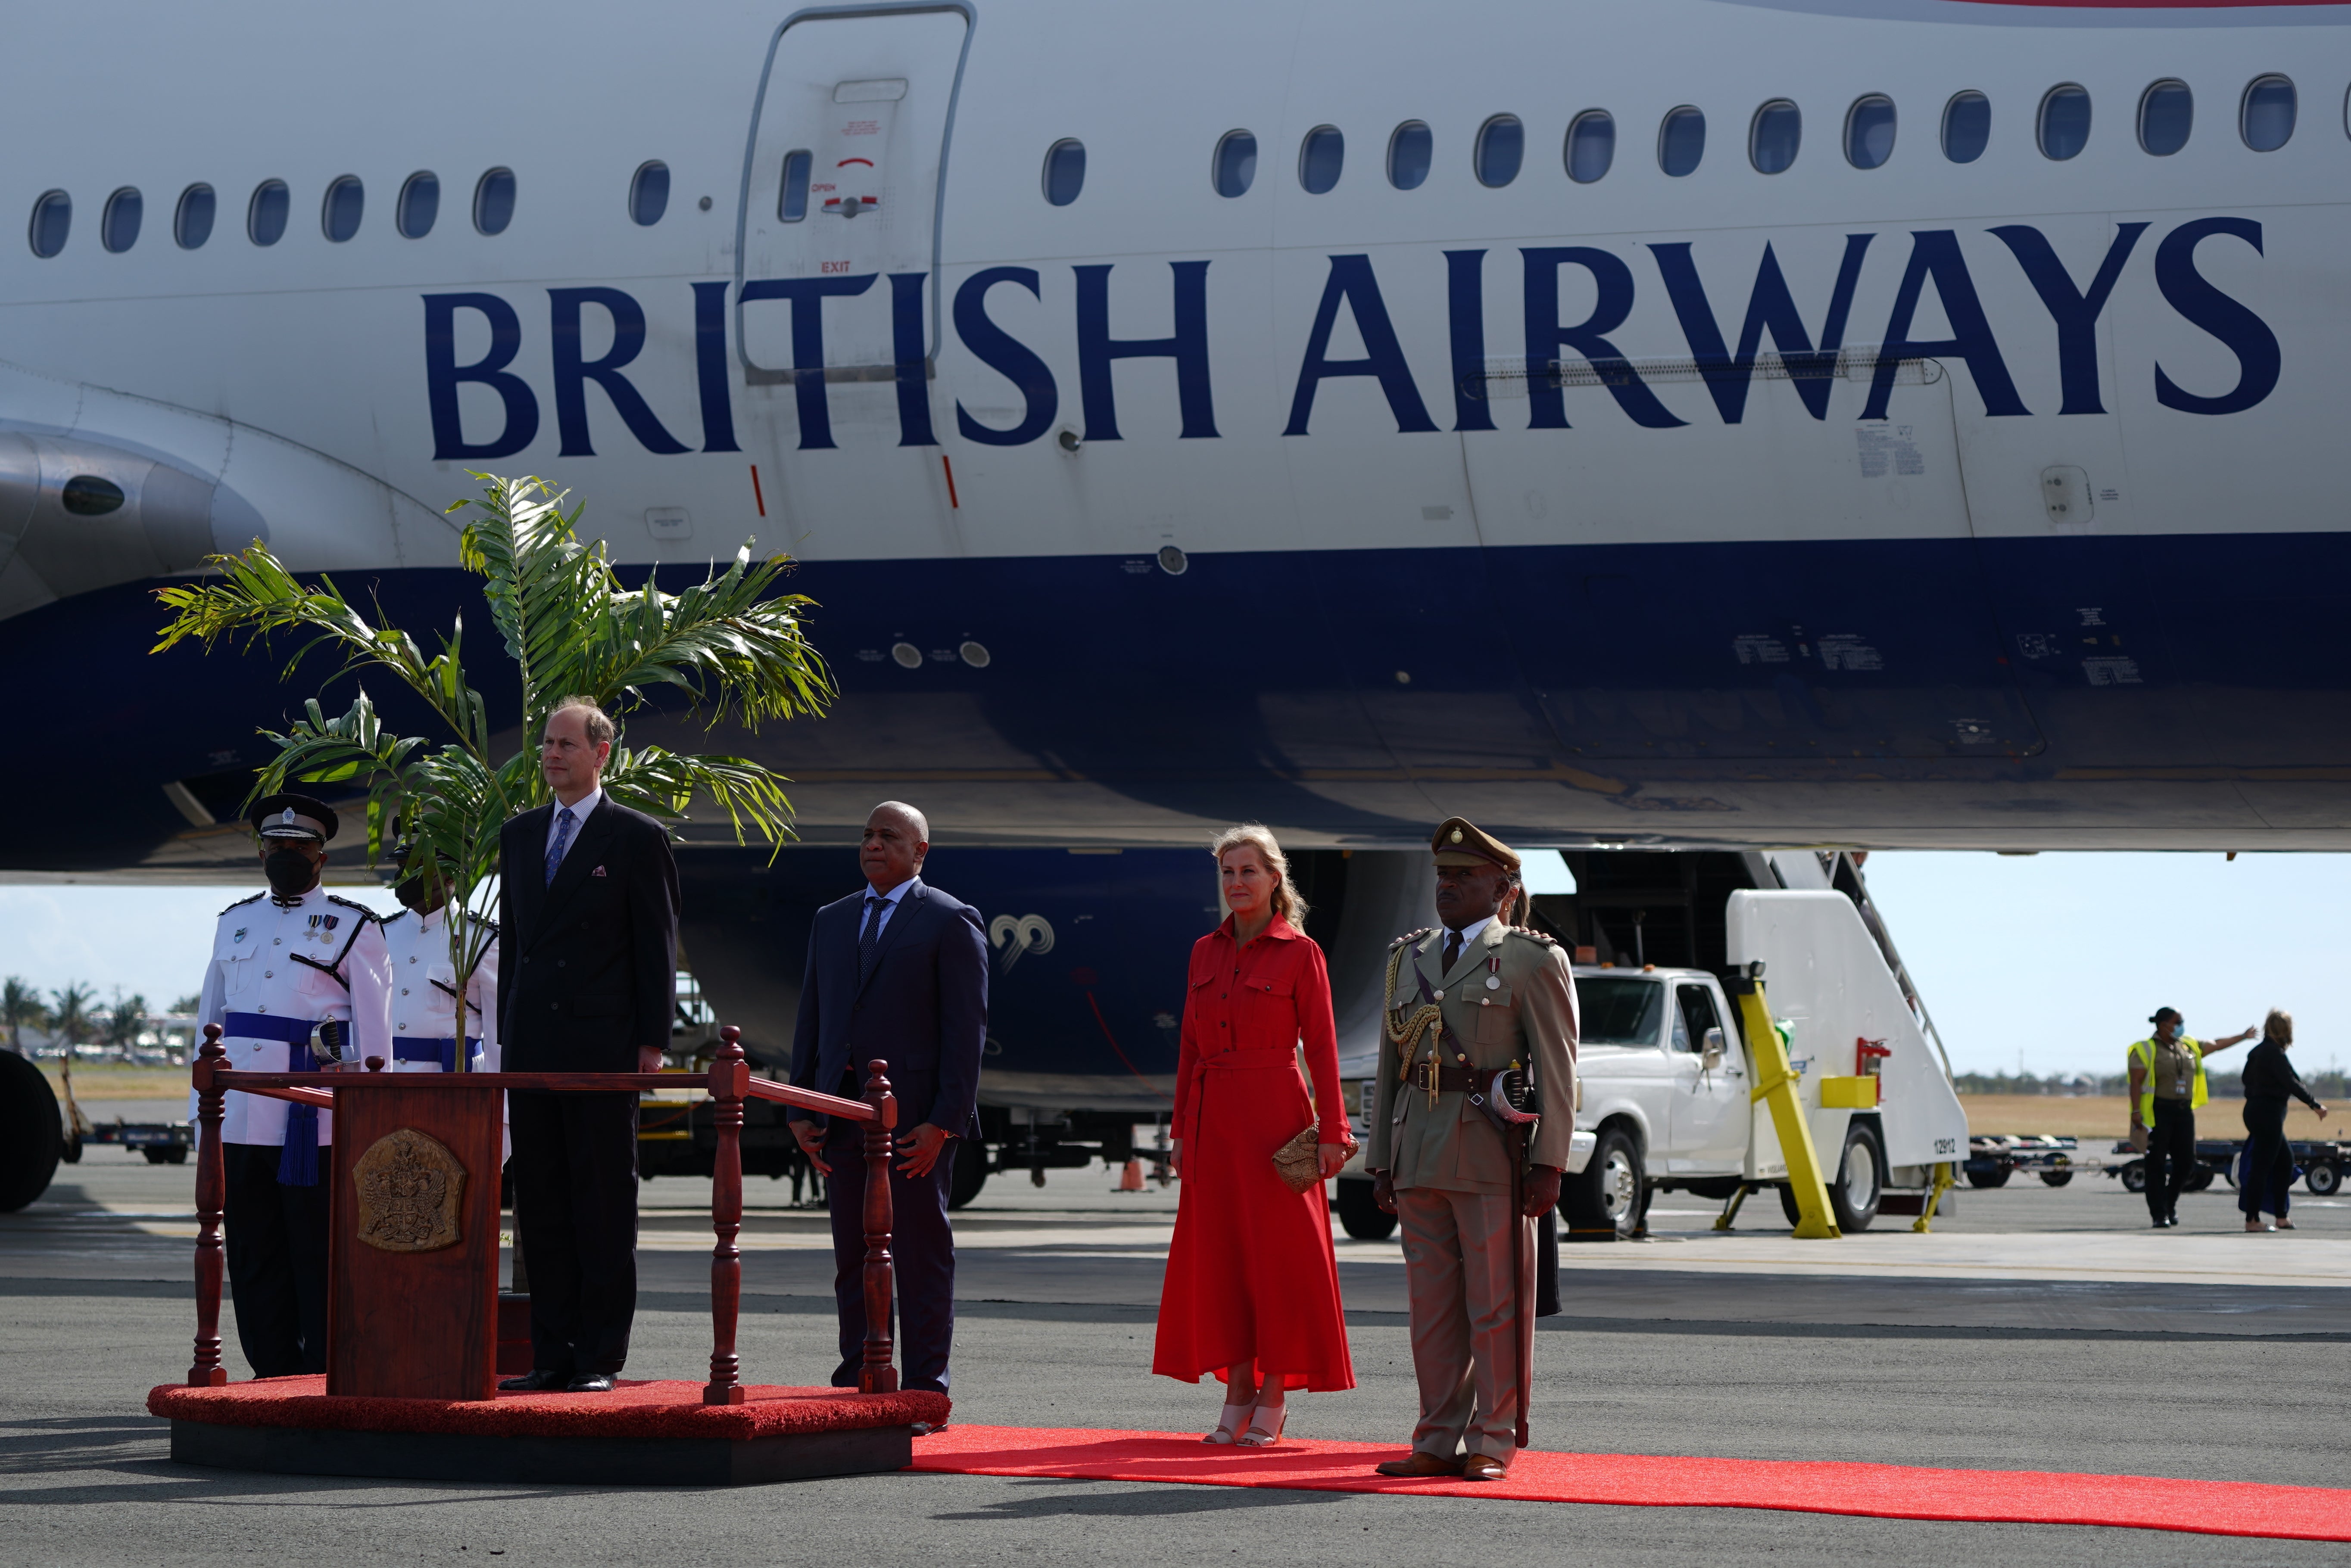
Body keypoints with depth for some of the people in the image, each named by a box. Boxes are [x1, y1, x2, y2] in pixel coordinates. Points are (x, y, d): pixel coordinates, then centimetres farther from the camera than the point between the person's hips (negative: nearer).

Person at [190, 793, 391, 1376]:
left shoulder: (353, 928, 4)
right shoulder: (235, 924, 18)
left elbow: (374, 1033, 1)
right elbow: (210, 1019, 20)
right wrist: (201, 1115, 13)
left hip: (316, 1121, -5)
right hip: (240, 1123, 5)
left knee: (319, 1256, -4)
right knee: (254, 1255, 4)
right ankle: (273, 1373, 9)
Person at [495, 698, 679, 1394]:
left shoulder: (637, 838, -1)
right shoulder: (520, 834, 15)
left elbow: (657, 946, -3)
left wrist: (652, 1043, -8)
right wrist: (507, 1033, 12)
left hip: (602, 1048, -6)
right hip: (532, 1049, 6)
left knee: (604, 1207, -3)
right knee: (540, 1207, 6)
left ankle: (601, 1357, 0)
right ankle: (552, 1355, 10)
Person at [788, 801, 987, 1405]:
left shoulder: (951, 923, -1)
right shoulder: (831, 921, 18)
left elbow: (967, 1029, -7)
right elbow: (811, 1021, 17)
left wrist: (943, 1123, -14)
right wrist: (801, 1111, 7)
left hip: (916, 1118, -5)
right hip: (843, 1116, 5)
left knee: (922, 1254, -2)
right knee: (853, 1257, 7)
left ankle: (923, 1393, 0)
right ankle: (857, 1388, 11)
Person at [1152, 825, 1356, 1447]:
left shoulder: (1301, 953, -3)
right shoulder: (1205, 953, 11)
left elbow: (1321, 1046, -5)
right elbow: (1189, 1046, 14)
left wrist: (1331, 1131, -10)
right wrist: (1182, 1129, 10)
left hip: (1274, 1113, -5)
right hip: (1213, 1119, 5)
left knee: (1279, 1250, -3)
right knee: (1218, 1252, 4)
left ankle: (1275, 1395, 4)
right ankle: (1238, 1390, 11)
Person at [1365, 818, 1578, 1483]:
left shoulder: (1534, 961, 0)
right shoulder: (1408, 959, 17)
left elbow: (1557, 1071, -4)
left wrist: (1548, 1165, -11)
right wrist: (1381, 1163, 12)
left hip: (1494, 1154, -5)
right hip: (1420, 1155, 5)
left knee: (1497, 1304, -3)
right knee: (1432, 1304, 6)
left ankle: (1493, 1445, 1)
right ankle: (1439, 1443, 10)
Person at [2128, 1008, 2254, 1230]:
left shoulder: (2189, 1047, 16)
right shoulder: (2146, 1049, -4)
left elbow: (2216, 1045, 31)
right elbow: (2136, 1082, -10)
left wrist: (2243, 1037, 40)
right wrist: (2136, 1111, -19)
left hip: (2184, 1111, 6)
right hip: (2158, 1112, -6)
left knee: (2186, 1162, 4)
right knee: (2157, 1164, -4)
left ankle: (2170, 1204, 25)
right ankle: (2159, 1214, 0)